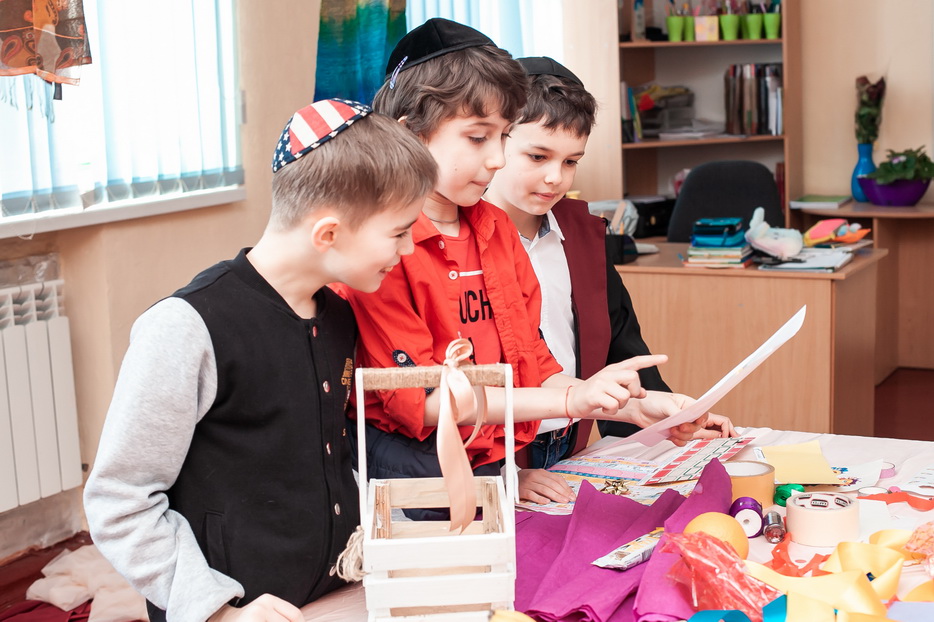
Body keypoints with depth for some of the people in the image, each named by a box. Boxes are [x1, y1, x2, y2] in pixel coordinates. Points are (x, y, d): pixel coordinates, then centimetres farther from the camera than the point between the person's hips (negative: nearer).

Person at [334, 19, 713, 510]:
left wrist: (630, 409, -1)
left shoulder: (496, 229, 13)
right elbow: (419, 399, -17)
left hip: (495, 468, 7)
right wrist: (571, 400, -21)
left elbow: (531, 367, 14)